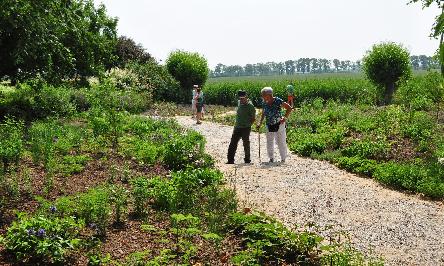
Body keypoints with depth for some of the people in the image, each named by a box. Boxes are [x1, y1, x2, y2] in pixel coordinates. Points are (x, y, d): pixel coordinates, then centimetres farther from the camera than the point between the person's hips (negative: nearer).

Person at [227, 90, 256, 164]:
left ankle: (247, 160, 19)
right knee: (233, 144, 3)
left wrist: (248, 125, -7)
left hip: (246, 128, -6)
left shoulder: (250, 106, -12)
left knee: (246, 144, 5)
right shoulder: (239, 103, 8)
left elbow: (253, 118, -7)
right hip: (237, 128, 6)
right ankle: (230, 160, 8)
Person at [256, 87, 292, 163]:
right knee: (269, 143, 8)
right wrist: (260, 123, 4)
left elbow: (289, 108, -10)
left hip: (279, 125, -5)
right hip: (269, 126, 5)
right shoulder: (264, 103, 1)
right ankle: (271, 158, 23)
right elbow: (263, 114, 15)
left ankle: (283, 159, 17)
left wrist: (285, 118, -19)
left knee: (281, 142, 3)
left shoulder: (278, 101, -15)